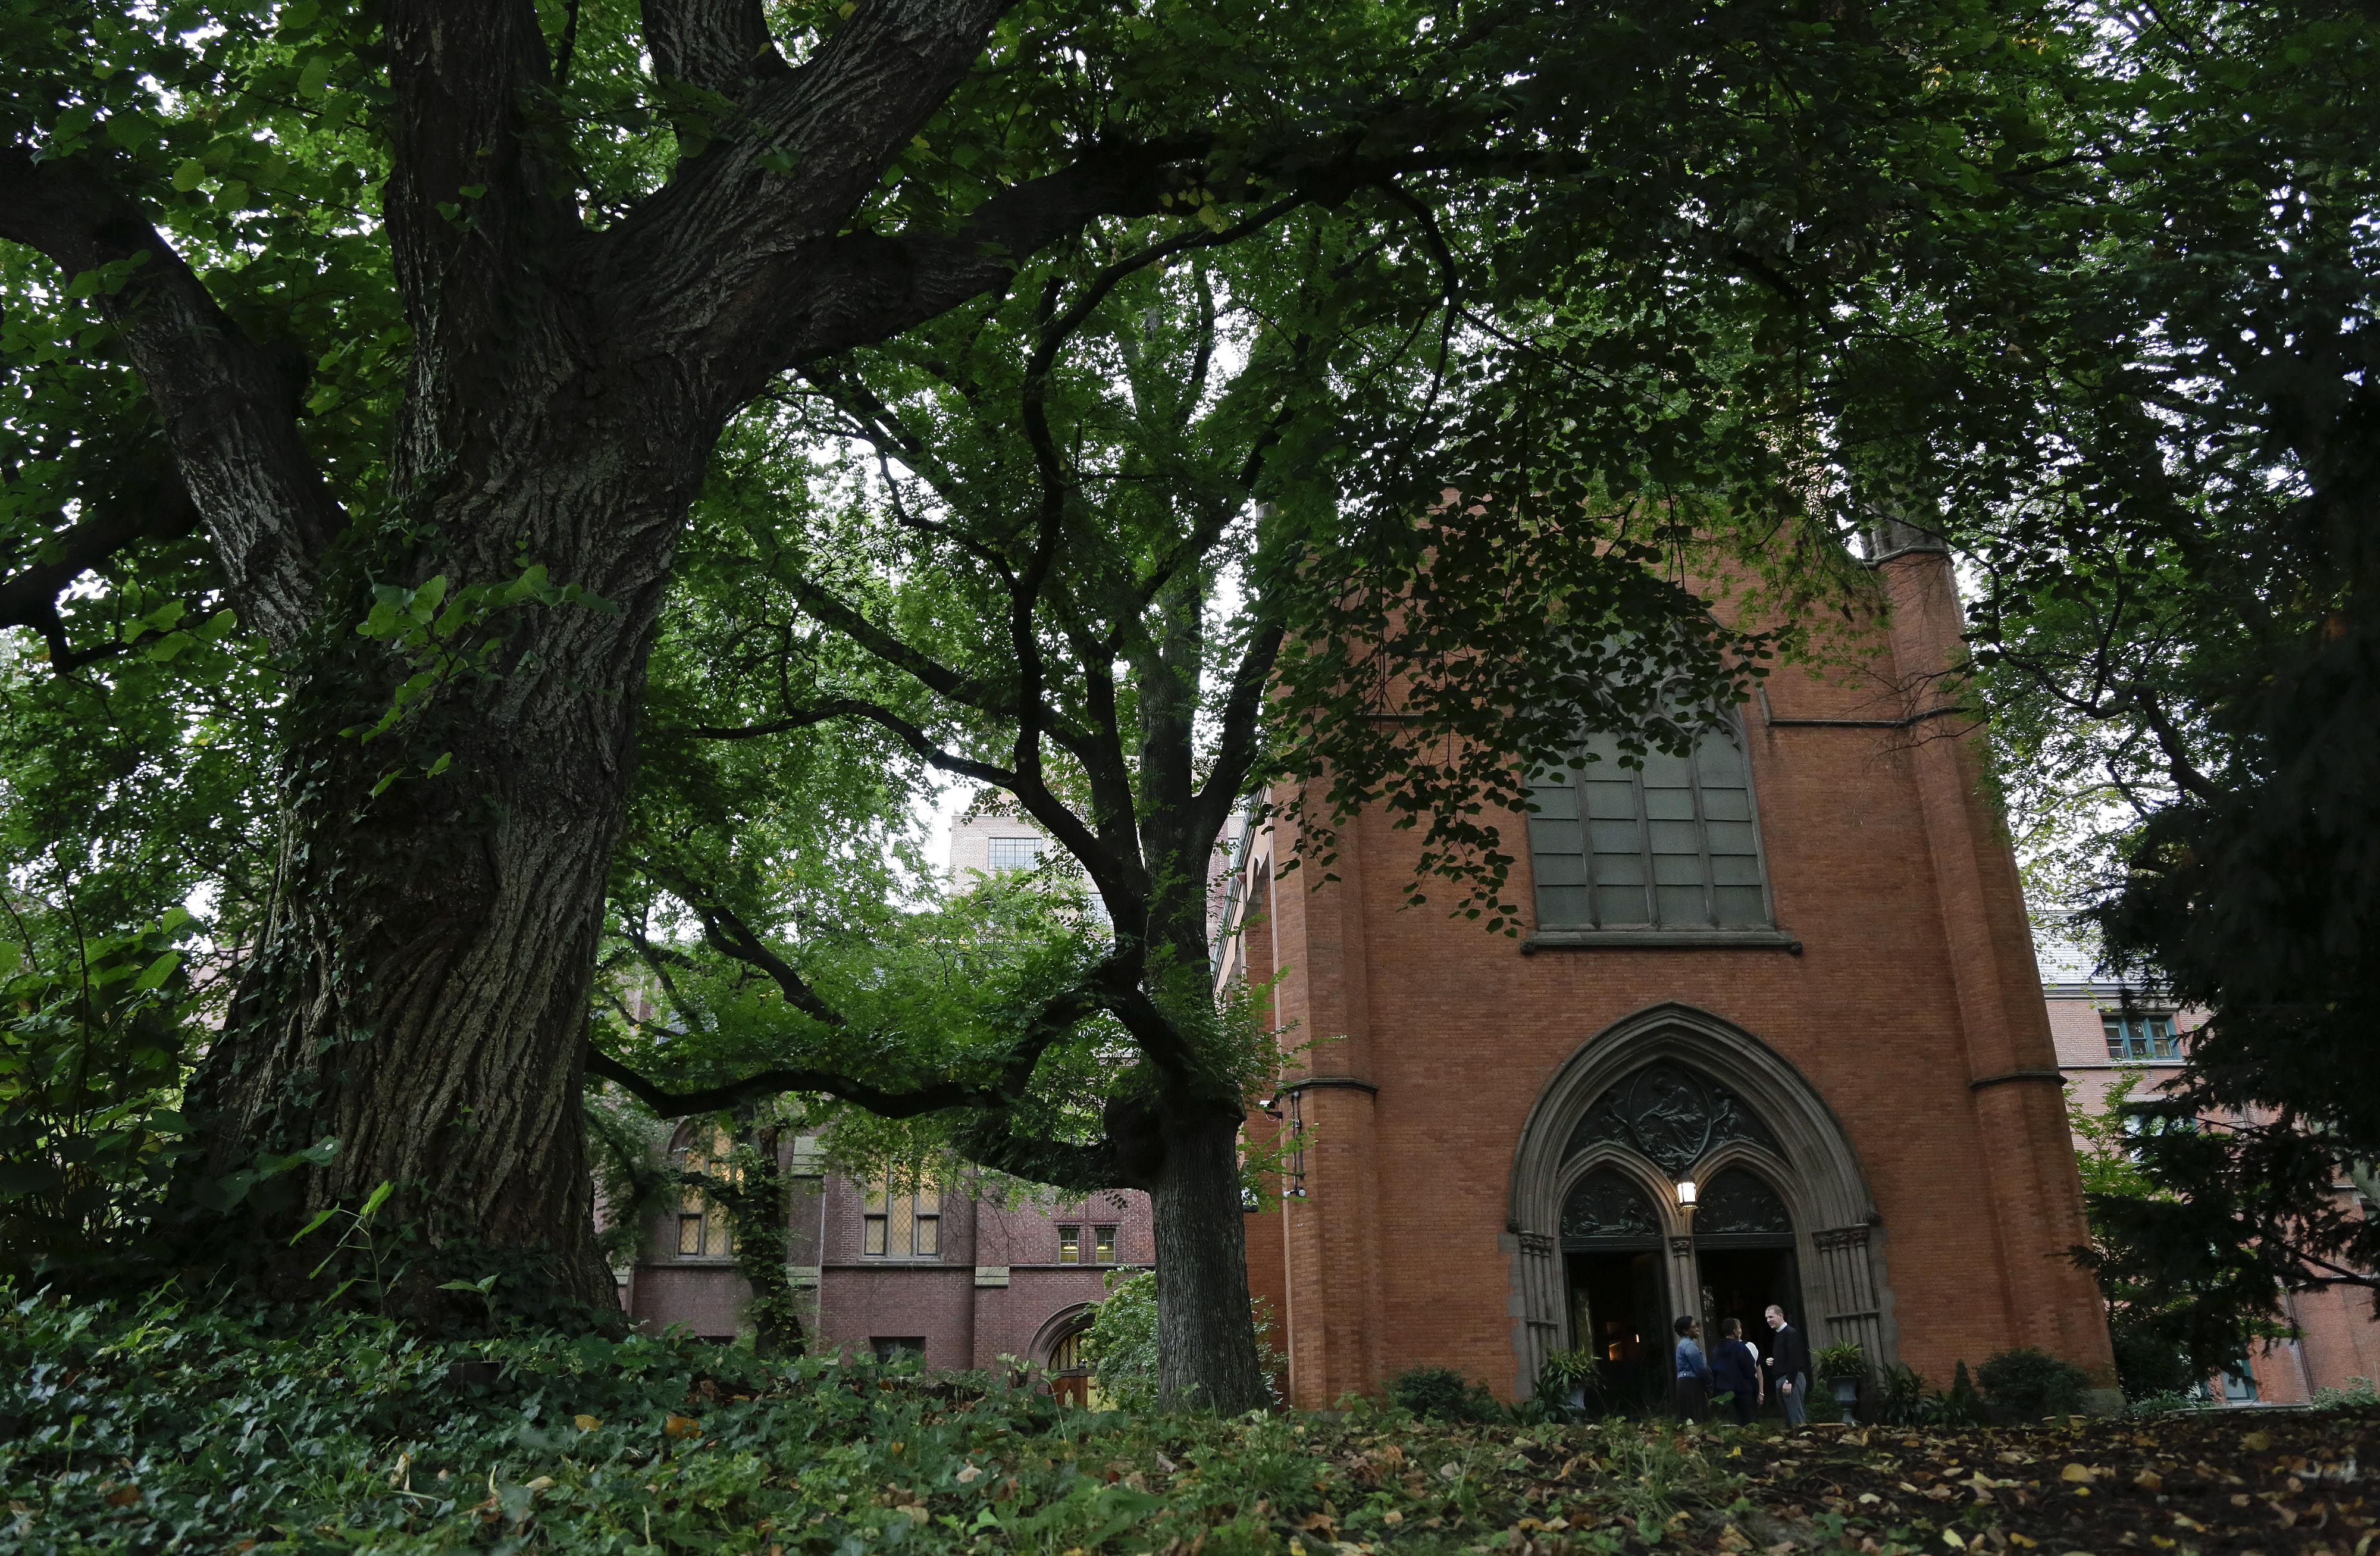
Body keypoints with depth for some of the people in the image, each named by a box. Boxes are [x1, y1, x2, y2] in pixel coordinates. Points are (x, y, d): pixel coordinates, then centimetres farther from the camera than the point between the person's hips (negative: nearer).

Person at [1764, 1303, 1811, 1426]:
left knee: (1796, 1416, -9)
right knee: (1787, 1416, 9)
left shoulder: (1791, 1333, -10)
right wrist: (1770, 1361, 7)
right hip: (1780, 1380, 9)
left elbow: (1795, 1359, -18)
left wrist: (1789, 1381, -21)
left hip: (1792, 1379, -9)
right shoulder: (1778, 1334, 18)